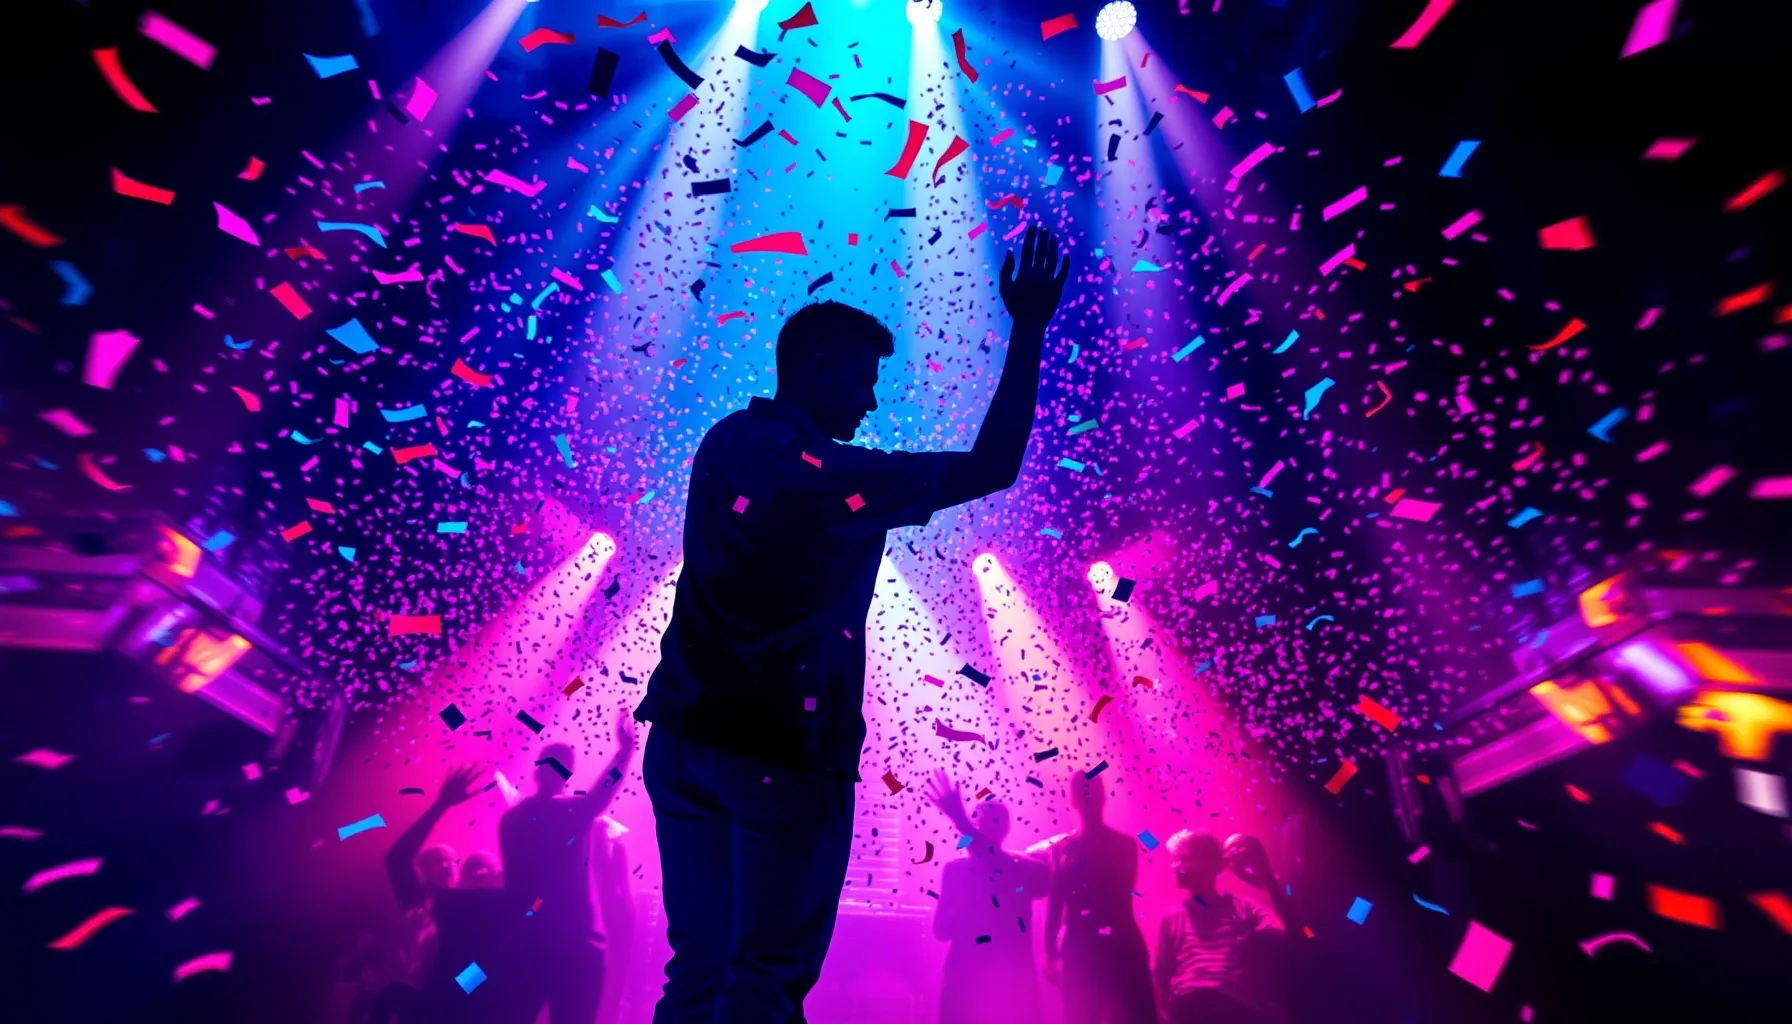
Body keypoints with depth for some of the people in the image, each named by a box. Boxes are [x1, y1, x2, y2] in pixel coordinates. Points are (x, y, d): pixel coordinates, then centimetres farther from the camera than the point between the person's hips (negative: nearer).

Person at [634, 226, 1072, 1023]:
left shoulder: (722, 445, 5)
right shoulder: (835, 477, -16)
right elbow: (992, 470, -16)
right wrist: (1028, 333, -9)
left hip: (682, 740, 7)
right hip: (784, 754, -7)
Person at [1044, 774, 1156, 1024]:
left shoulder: (1124, 844, 5)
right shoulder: (1062, 848, 6)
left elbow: (1123, 892, -4)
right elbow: (1054, 904, 4)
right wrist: (1050, 954, 0)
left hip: (1121, 944, -1)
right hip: (1078, 948, 1)